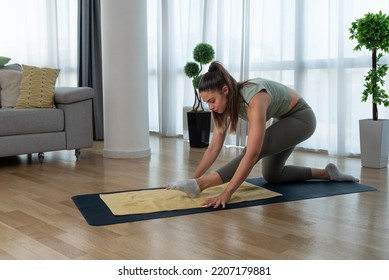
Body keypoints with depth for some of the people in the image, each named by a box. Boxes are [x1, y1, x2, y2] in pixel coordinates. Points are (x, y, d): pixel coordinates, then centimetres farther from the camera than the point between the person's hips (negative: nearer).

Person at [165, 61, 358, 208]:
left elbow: (252, 155, -45)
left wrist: (227, 193, -48)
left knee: (255, 150, -31)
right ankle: (327, 173, 24)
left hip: (301, 118, -9)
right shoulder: (227, 102, -15)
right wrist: (193, 178, -18)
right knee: (271, 175, 12)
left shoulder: (255, 100, -39)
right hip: (283, 119, 9)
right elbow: (214, 147, -12)